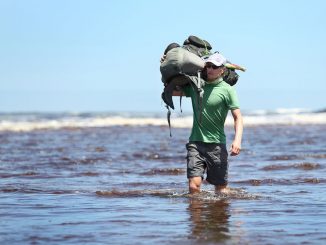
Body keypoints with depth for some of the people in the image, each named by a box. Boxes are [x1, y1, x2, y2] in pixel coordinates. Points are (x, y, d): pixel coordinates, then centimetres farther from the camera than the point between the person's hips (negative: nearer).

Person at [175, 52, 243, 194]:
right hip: (195, 142, 2)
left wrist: (237, 140, -21)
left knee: (221, 187, 2)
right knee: (194, 184, -12)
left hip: (216, 144, -2)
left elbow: (237, 117, -6)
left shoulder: (227, 90, -2)